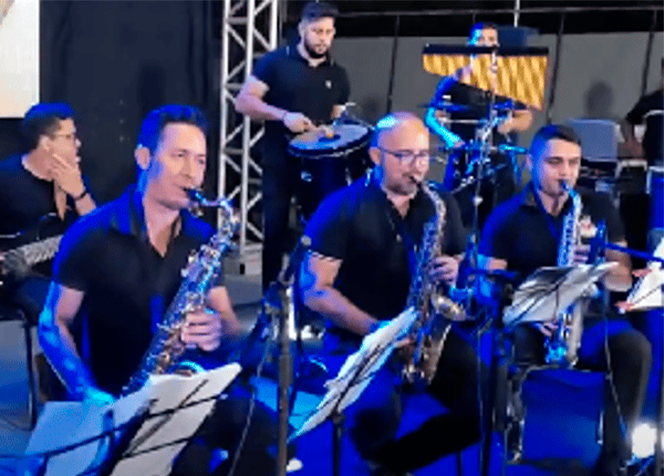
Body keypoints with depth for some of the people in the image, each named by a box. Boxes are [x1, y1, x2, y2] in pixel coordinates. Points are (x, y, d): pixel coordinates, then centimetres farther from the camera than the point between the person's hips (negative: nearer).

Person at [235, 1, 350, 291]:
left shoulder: (337, 75, 10)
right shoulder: (275, 62, -4)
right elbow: (243, 101, -10)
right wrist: (284, 115, -22)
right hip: (280, 162, -3)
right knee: (275, 231, 1)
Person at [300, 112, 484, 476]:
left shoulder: (441, 205, 9)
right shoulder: (341, 208, -6)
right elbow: (314, 291, -10)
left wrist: (456, 271, -9)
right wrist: (375, 329, -21)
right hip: (356, 337, -5)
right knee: (379, 410, -33)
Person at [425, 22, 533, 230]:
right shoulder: (454, 81, 5)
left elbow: (526, 117, 16)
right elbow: (432, 117, 4)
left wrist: (511, 124, -7)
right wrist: (448, 136, -16)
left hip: (499, 165, 2)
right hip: (462, 164, -2)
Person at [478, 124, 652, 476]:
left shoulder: (599, 208, 8)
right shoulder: (506, 216, 2)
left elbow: (623, 281, 4)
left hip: (587, 321, 2)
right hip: (525, 323, -2)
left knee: (634, 348, -30)